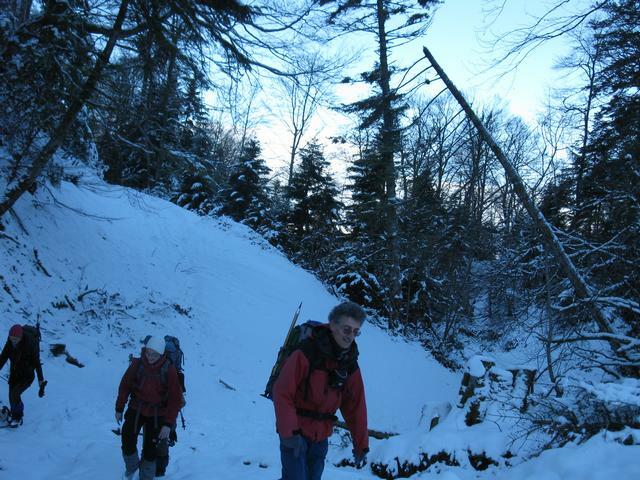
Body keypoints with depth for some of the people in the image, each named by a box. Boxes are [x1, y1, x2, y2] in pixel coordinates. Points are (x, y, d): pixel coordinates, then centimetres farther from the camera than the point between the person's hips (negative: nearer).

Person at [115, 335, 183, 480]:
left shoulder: (169, 370, -22)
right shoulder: (137, 364, -17)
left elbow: (175, 399, -17)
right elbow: (125, 386, -2)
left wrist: (168, 424, -19)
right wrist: (119, 409, 5)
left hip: (157, 414, -2)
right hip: (136, 409, 2)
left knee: (150, 448, 4)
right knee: (128, 440, -1)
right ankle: (131, 466, 31)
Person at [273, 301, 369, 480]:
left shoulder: (350, 365, 2)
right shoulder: (306, 353, -19)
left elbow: (355, 408, 7)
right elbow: (282, 393, -18)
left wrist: (361, 445, 8)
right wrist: (290, 433, -23)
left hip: (321, 437, 6)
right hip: (295, 434, -6)